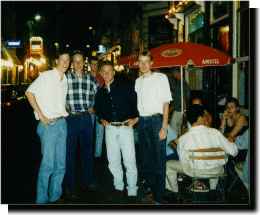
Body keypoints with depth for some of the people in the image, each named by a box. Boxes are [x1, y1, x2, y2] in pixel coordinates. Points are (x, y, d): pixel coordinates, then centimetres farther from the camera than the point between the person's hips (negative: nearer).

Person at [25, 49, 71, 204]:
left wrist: (65, 112, 12)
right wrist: (41, 115, -14)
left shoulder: (65, 80, 15)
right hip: (49, 124, -7)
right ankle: (42, 200, 11)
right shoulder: (47, 76, -6)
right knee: (48, 165, -5)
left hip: (62, 123, 7)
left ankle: (55, 196, 25)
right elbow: (29, 92, -12)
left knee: (61, 164, 10)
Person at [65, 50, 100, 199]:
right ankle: (70, 185, 16)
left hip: (86, 118, 3)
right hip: (71, 118, -3)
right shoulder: (65, 78, -1)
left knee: (88, 151, 12)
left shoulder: (91, 79, 7)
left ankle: (89, 181, 26)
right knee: (70, 152, 4)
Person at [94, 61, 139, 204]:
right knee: (113, 161, 10)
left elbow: (136, 102, 0)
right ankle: (119, 187, 27)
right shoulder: (100, 93, 12)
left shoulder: (124, 87, -1)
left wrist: (135, 118, -8)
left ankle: (132, 192, 8)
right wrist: (102, 119, 11)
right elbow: (97, 108, 27)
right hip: (110, 129, 4)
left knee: (129, 161, -3)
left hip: (125, 128, -4)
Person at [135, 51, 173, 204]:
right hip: (142, 122, 6)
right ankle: (154, 192, 26)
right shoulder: (138, 81, 15)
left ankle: (159, 198, 6)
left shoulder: (161, 78, -3)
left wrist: (164, 127, -15)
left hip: (156, 120, -6)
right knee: (145, 161, 11)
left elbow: (166, 103, -8)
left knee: (159, 161, -4)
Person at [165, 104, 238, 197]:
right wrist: (232, 143, 16)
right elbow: (233, 151, -7)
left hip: (196, 171, -2)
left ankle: (174, 191, 37)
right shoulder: (215, 132, -15)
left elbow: (183, 160, -6)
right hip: (217, 170, 3)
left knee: (168, 164, 18)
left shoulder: (183, 139, -18)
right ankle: (213, 189, 49)